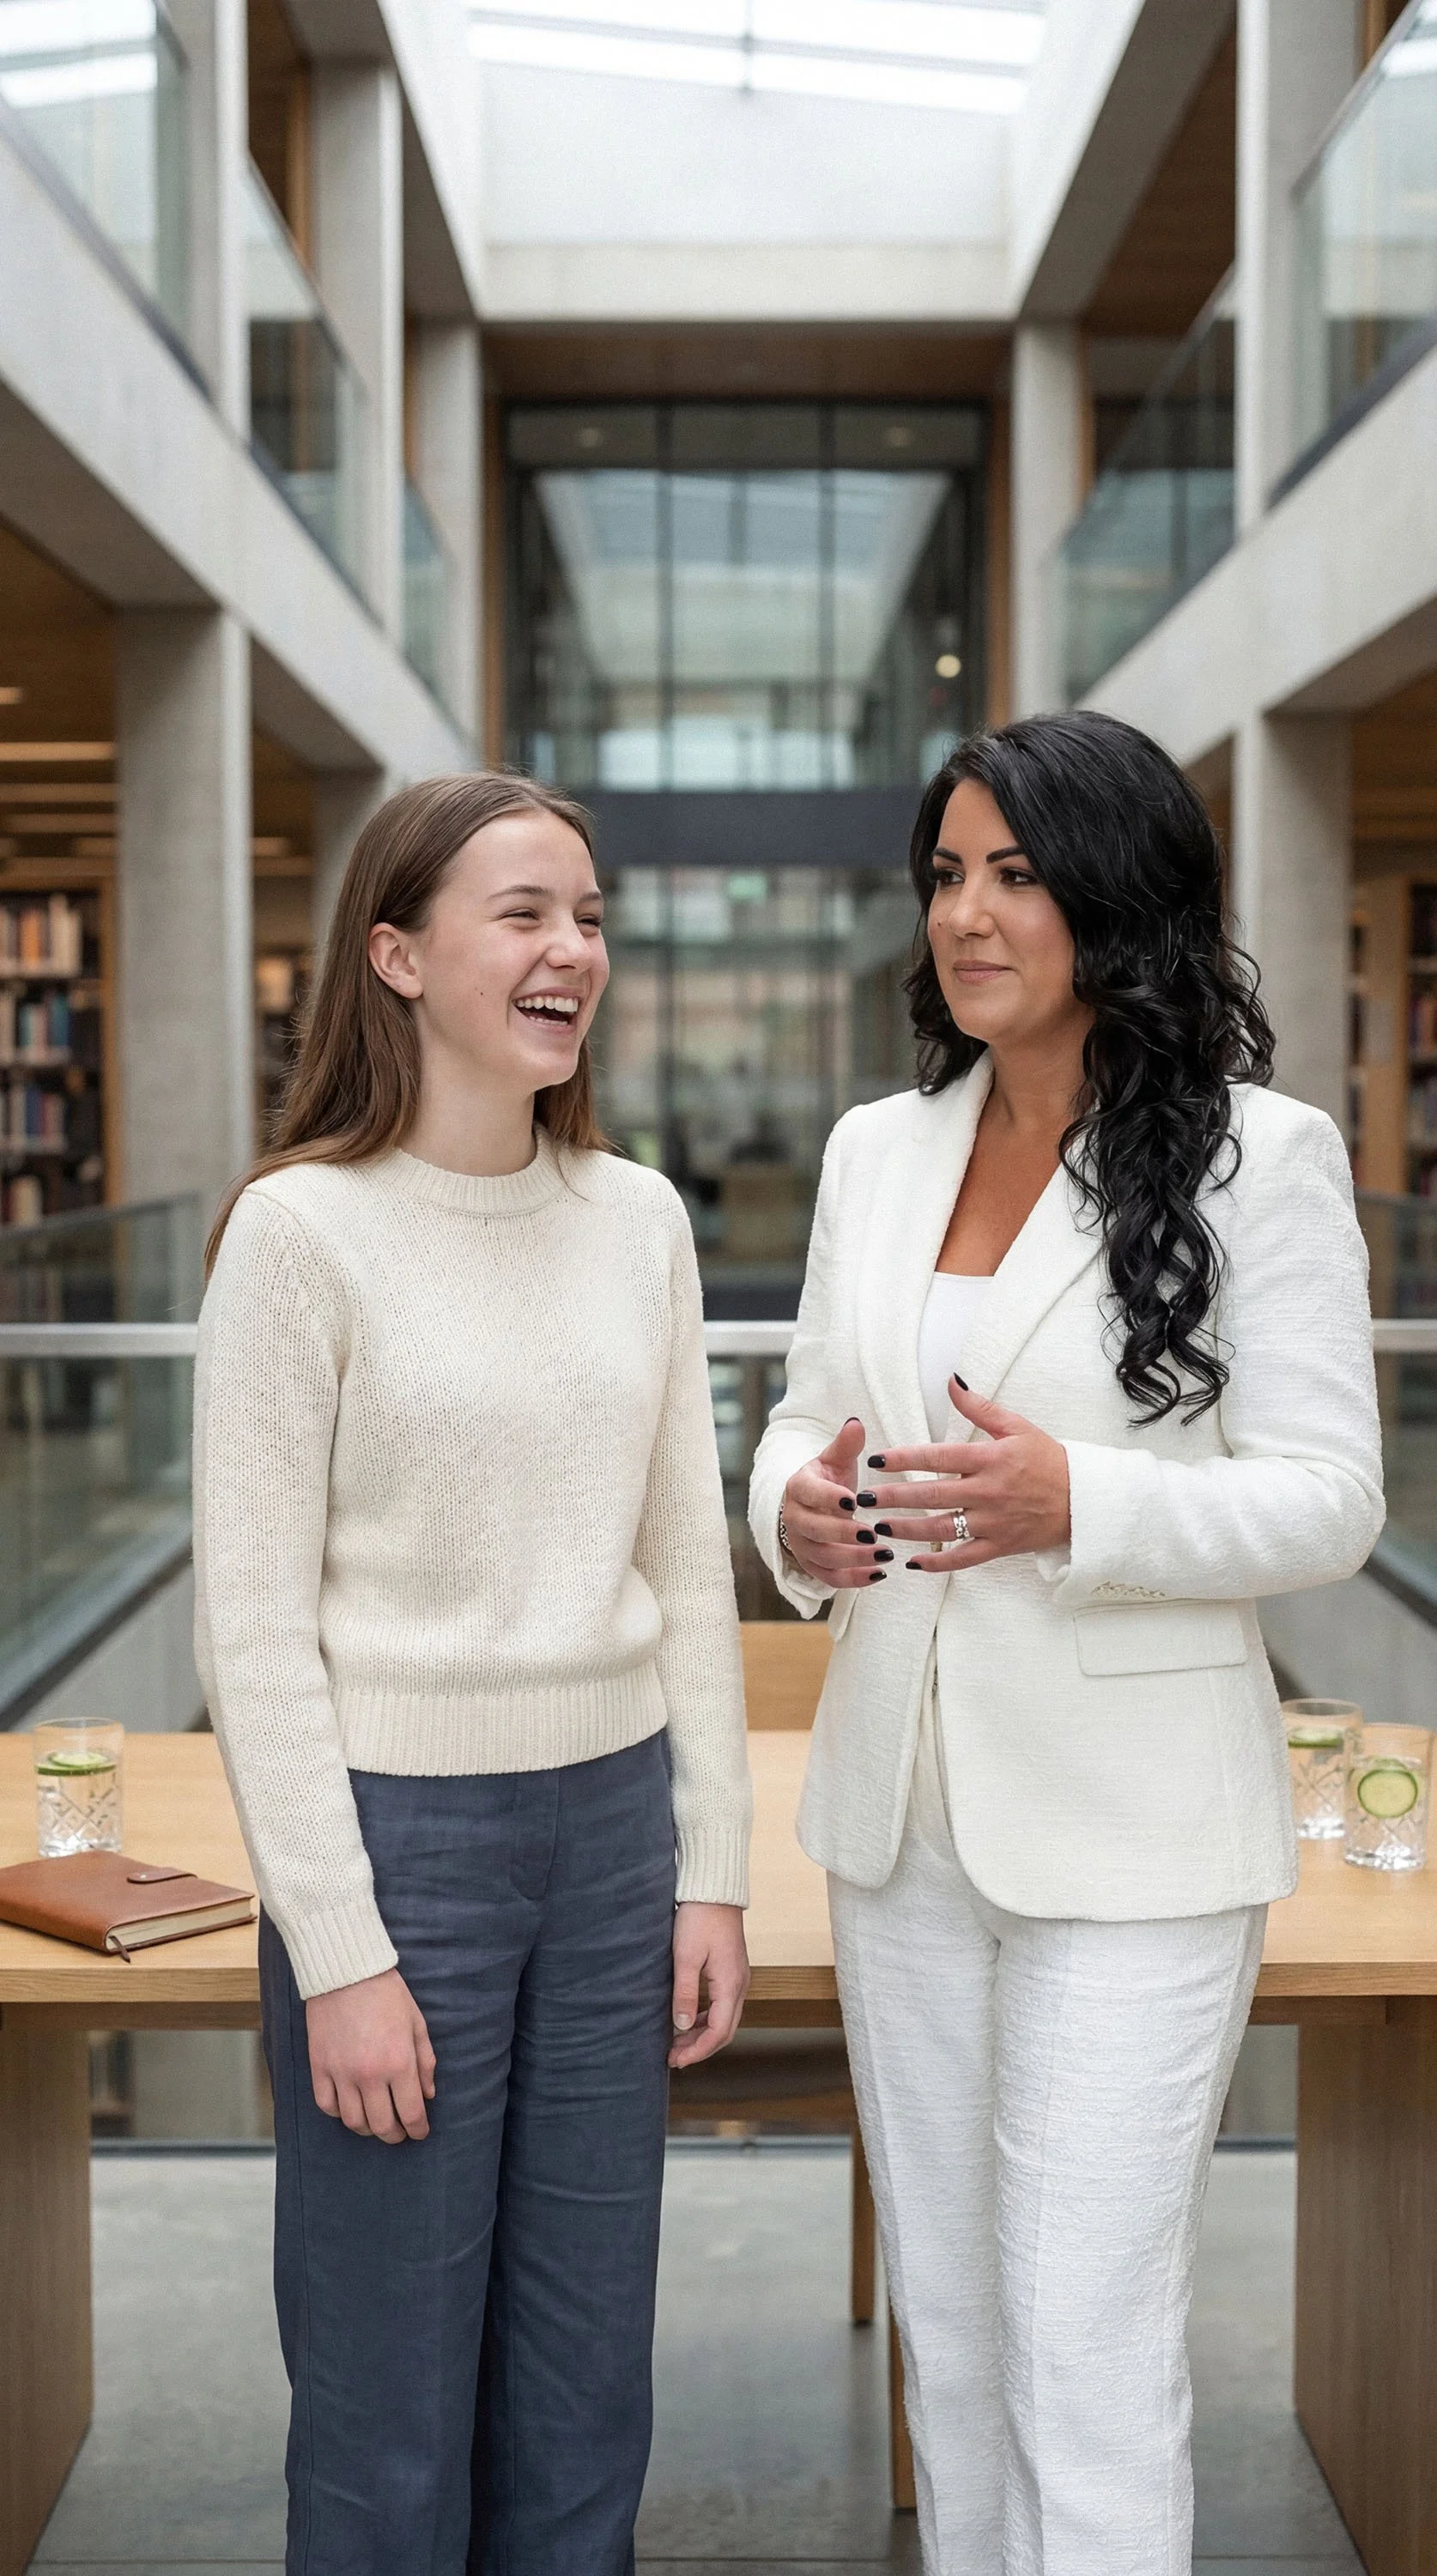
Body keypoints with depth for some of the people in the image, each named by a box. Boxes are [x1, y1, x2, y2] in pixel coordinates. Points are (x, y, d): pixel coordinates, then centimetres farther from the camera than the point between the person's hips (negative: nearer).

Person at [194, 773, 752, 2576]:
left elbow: (688, 1569, 10)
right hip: (397, 1830, -5)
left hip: (611, 1820, 5)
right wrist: (338, 1952, -13)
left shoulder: (637, 1218, 5)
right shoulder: (301, 1229, -11)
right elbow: (253, 1626, -12)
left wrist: (711, 1871, 7)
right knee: (393, 2411, 9)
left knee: (584, 2393, 16)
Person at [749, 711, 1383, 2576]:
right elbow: (807, 1417, 15)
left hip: (1127, 1837, -5)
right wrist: (797, 1508, -10)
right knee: (946, 2330, 18)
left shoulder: (1263, 1157, -8)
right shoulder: (878, 1150, 8)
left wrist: (1075, 1506, -27)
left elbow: (1329, 1498, -10)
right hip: (902, 1810, 6)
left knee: (1088, 2357, -2)